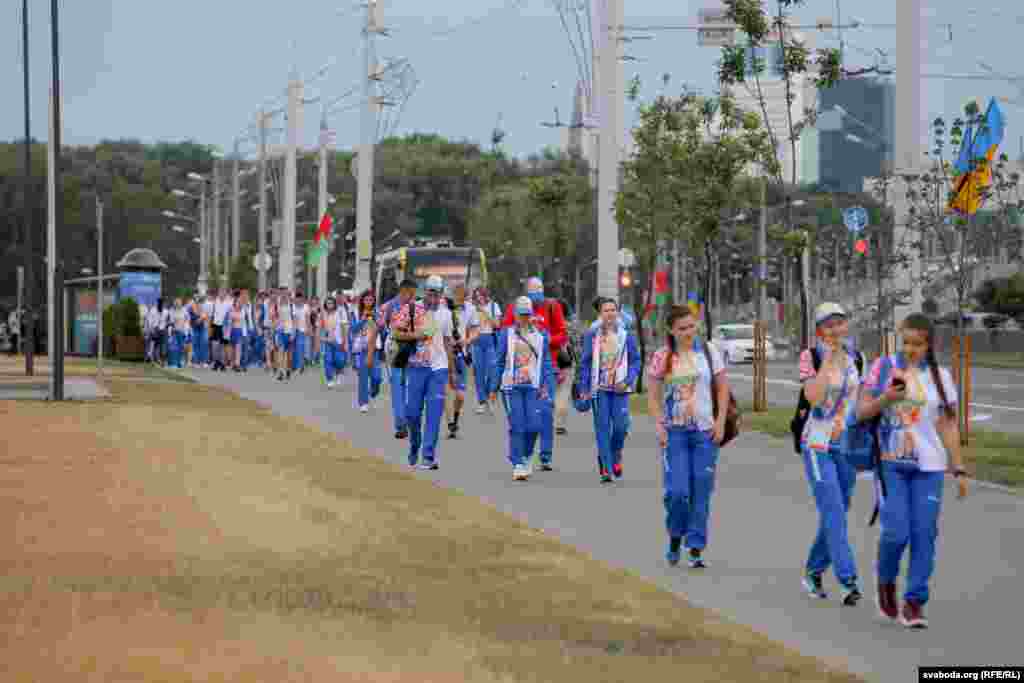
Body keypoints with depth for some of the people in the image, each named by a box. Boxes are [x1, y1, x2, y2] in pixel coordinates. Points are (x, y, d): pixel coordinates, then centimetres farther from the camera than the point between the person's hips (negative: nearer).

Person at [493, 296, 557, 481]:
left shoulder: (540, 336, 11)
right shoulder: (506, 334, 7)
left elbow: (546, 362, 12)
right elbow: (499, 361, 9)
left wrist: (546, 386, 2)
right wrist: (494, 386, 6)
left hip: (532, 387, 1)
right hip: (511, 386, -1)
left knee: (534, 425, -6)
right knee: (517, 426, -7)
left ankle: (526, 457, 20)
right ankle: (517, 465, -1)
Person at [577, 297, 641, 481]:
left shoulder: (626, 336, 4)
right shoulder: (592, 336, 3)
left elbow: (636, 361, 7)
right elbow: (585, 363, 6)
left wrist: (627, 381, -8)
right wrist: (584, 388, 2)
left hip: (620, 388, 0)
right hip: (599, 388, 0)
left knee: (620, 425, -7)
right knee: (602, 427, -3)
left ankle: (615, 457, 21)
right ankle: (606, 468, 1)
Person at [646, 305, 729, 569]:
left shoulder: (708, 351, 2)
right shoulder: (662, 357, 0)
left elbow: (723, 388, 7)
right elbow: (653, 395, 3)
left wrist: (721, 421, -2)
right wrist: (659, 424, -10)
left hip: (705, 430, 1)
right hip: (675, 431, -1)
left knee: (701, 492, -1)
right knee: (677, 491, -10)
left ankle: (696, 549, 8)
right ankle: (675, 536, 17)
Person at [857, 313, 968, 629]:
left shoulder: (940, 377, 5)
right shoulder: (884, 367, 1)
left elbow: (948, 426, 7)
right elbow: (862, 412, 3)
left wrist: (959, 469, 3)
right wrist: (885, 398, -17)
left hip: (928, 466, 2)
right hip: (890, 463, -1)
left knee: (924, 534, -4)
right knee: (896, 531, -11)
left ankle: (913, 603, 5)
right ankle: (886, 582, 18)